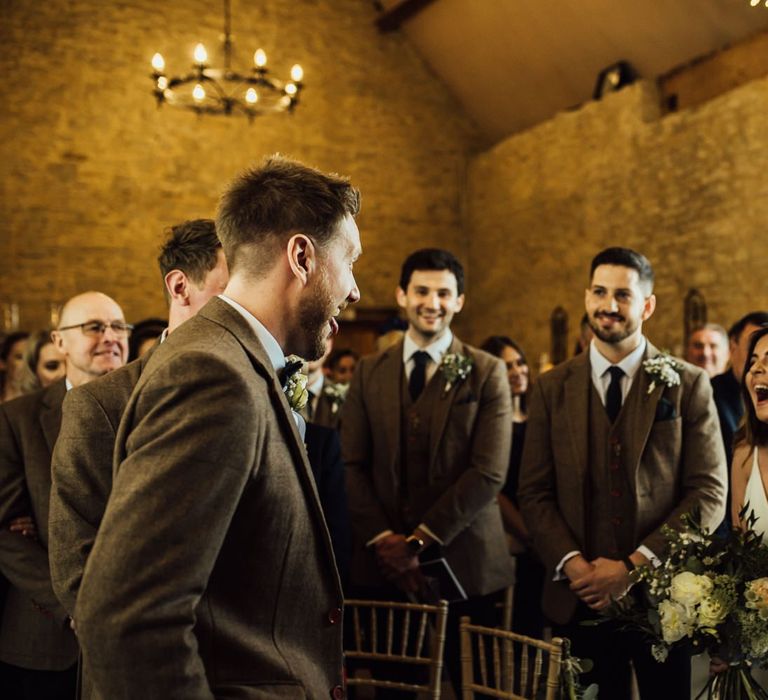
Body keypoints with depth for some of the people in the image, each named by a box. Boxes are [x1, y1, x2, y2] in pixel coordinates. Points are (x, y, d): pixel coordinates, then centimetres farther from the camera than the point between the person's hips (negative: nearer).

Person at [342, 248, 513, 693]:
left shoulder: (487, 372, 0)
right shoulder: (369, 372, 9)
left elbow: (489, 472, -8)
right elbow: (352, 465, 4)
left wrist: (420, 540, -12)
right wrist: (383, 538, -9)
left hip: (465, 563, -2)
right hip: (382, 562, 2)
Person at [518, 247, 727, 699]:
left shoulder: (688, 385, -1)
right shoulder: (553, 388, 4)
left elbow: (710, 493, -5)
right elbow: (535, 492, 3)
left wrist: (636, 565, -13)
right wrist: (572, 563, -12)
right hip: (579, 598, 1)